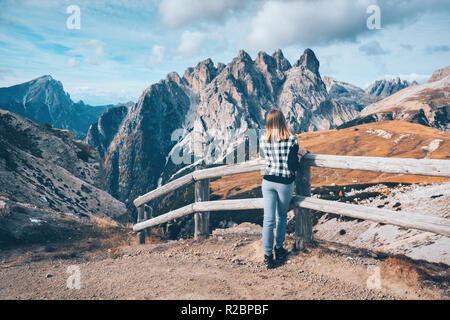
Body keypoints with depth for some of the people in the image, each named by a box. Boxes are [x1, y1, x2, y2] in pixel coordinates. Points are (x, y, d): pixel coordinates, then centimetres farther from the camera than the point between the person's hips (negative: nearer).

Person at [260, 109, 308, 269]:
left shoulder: (264, 143, -3)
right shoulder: (291, 140, -13)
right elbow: (293, 166, -15)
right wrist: (299, 155, 6)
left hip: (268, 182, 2)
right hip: (285, 183, -2)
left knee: (268, 219, 5)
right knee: (282, 217, 19)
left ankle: (268, 255, 9)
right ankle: (279, 249, 30)